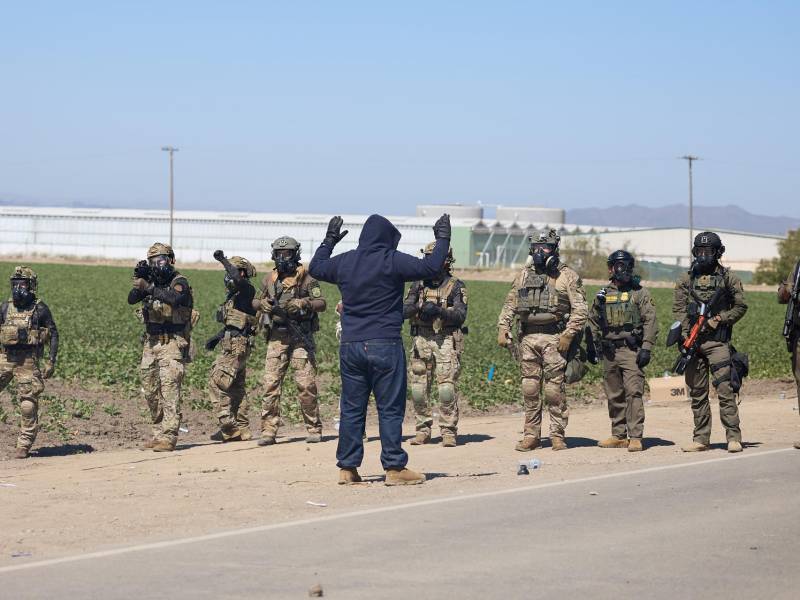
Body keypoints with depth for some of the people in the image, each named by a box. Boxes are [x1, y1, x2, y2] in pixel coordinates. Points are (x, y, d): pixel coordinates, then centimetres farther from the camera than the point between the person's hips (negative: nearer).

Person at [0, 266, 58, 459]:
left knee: (28, 404, -4)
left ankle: (24, 445, 4)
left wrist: (51, 362, -6)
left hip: (28, 362, -4)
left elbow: (54, 334, 1)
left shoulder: (39, 309, -3)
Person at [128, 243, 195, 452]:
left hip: (172, 343, -7)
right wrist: (139, 283, -20)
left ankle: (168, 437, -16)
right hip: (151, 343, 8)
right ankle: (159, 433, 22)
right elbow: (131, 299, -2)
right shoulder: (151, 282, 11)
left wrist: (149, 288, -34)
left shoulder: (179, 282, -8)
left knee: (169, 390, -13)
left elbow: (174, 298, -30)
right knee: (151, 392, 11)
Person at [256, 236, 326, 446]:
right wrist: (264, 304, 1)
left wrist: (301, 304, -20)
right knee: (271, 383, -3)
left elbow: (321, 303, -4)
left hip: (301, 337, -3)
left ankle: (314, 428, 6)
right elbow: (258, 301, 24)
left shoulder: (306, 277, 0)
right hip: (276, 337, 4)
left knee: (306, 383, -4)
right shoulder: (270, 279, 13)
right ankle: (268, 430, -1)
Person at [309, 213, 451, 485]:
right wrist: (442, 239, 2)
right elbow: (431, 267, -12)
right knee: (390, 408, 0)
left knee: (351, 408, 10)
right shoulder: (392, 261, -9)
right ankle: (394, 468, -1)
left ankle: (347, 467, 12)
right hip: (384, 345, -5)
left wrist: (329, 241, 39)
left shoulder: (344, 262, 7)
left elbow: (315, 267, 26)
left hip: (350, 345, 5)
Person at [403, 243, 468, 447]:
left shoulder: (456, 286, 2)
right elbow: (404, 310, 5)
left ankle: (449, 432, -7)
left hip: (447, 340, -4)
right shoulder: (419, 284, 13)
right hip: (421, 340, 4)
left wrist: (438, 311, -24)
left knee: (447, 387, -11)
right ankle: (423, 430, 12)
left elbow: (460, 315, -9)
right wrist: (418, 307, -16)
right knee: (419, 387, 3)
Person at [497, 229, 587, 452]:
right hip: (528, 337, 4)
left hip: (554, 338, -4)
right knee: (530, 389, 4)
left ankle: (557, 435, 3)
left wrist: (568, 335, -12)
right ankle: (531, 435, 9)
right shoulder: (524, 275, 14)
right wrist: (503, 329, 6)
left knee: (554, 389, -4)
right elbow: (510, 305, 18)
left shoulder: (567, 276, 1)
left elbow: (580, 310, -3)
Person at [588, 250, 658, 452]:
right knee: (614, 396, 9)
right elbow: (593, 321, 25)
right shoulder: (602, 295, 14)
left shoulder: (640, 293, 1)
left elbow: (650, 322, -5)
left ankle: (635, 437, -14)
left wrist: (646, 348, -13)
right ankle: (619, 436, 17)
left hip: (631, 351, -5)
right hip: (609, 352, 5)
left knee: (633, 393, -13)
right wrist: (596, 344, 16)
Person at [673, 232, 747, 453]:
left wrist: (720, 319, -7)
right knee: (697, 393, 6)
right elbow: (678, 309, 6)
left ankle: (734, 437, -11)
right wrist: (686, 334, -7)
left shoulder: (728, 278, 4)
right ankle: (701, 439, 12)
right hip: (692, 342, 3)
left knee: (725, 389, -12)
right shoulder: (685, 280, 11)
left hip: (717, 341, -3)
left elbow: (741, 307, 6)